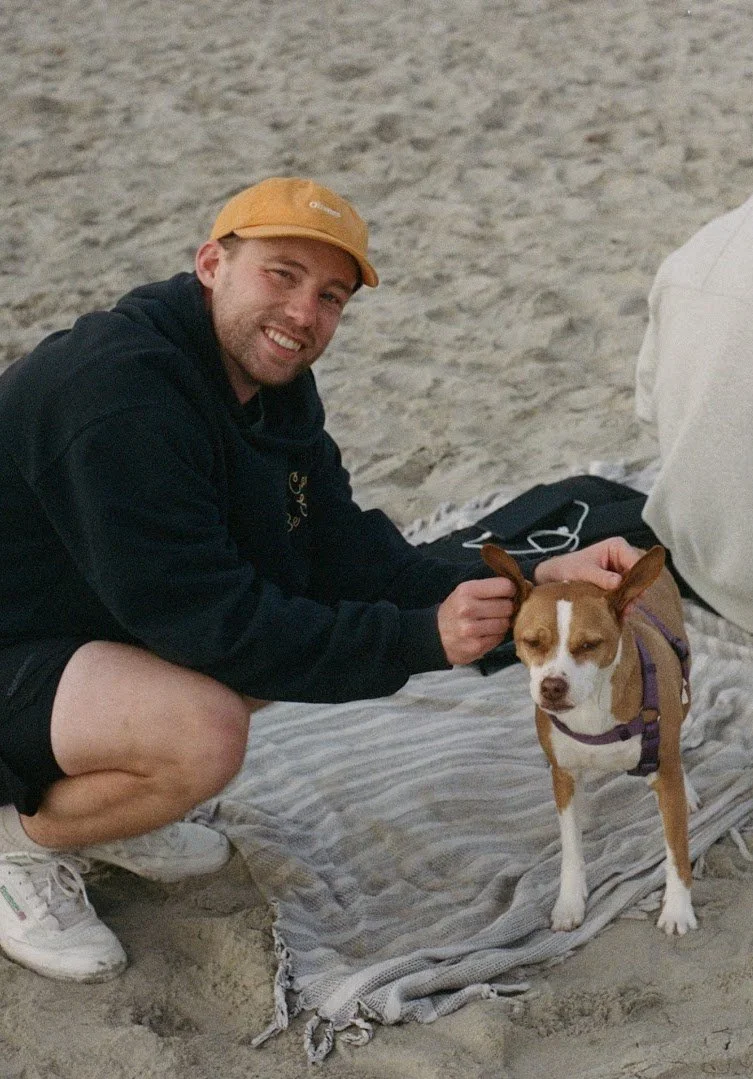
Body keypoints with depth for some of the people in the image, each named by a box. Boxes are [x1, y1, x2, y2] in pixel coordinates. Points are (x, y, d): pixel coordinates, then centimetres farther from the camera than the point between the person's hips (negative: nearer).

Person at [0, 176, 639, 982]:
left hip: (111, 624, 10)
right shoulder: (119, 400, -29)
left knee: (311, 619, 5)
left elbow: (346, 554, -3)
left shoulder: (271, 385, 1)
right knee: (203, 731, -33)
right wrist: (419, 639, -29)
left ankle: (96, 801, 13)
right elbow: (210, 619, -30)